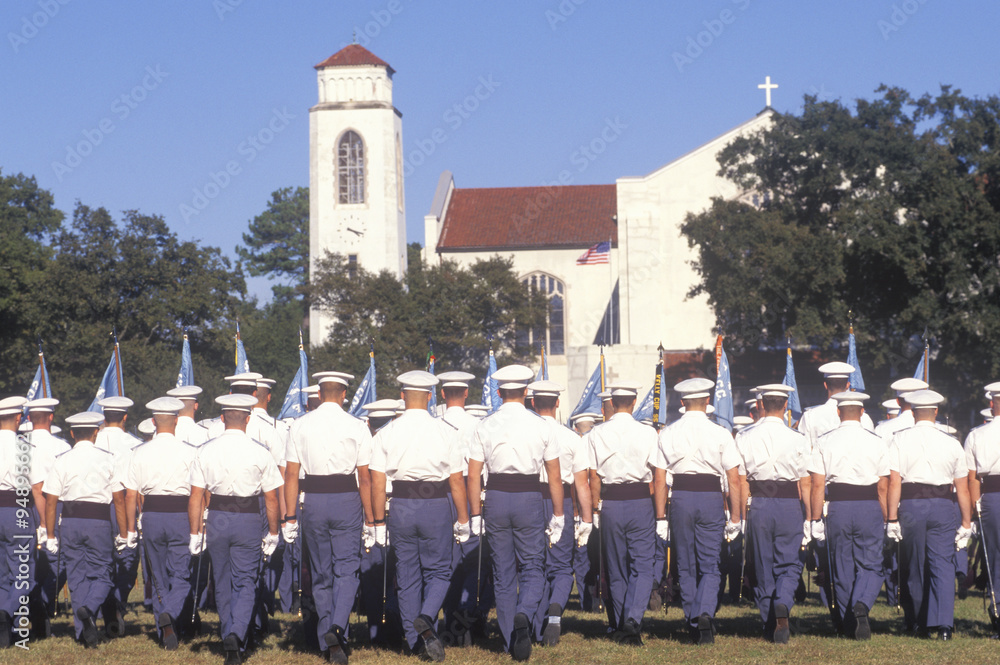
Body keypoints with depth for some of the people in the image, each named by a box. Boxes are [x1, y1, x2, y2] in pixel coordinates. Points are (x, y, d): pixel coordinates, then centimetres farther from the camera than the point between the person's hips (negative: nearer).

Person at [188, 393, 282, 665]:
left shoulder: (206, 451, -1)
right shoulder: (259, 452, -6)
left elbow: (196, 496, -1)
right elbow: (271, 498, -3)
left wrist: (195, 533, 6)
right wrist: (273, 533, 7)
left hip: (217, 520, 2)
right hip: (248, 520, -2)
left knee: (223, 583, 15)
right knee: (245, 583, 3)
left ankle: (229, 640, 25)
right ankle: (236, 635, -18)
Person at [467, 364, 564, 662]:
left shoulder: (485, 427, 0)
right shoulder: (540, 426, -2)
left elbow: (474, 475, -1)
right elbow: (555, 477, -2)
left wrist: (475, 515, 6)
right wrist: (558, 515, 6)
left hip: (496, 500, 2)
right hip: (529, 499, -2)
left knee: (503, 573, 11)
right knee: (532, 567, 7)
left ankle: (509, 641, 15)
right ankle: (523, 616, -22)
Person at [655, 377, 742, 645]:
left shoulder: (667, 434, 2)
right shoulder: (720, 434, -2)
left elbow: (659, 479, 1)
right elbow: (734, 479, -3)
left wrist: (661, 517, 6)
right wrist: (735, 517, 3)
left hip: (680, 498, 1)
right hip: (711, 498, -1)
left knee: (686, 566, 13)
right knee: (710, 565, 6)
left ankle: (692, 624, 16)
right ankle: (705, 613, -17)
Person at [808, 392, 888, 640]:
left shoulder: (825, 442, -1)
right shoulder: (876, 442, 1)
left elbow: (817, 484, -4)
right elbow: (883, 487, 1)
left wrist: (815, 518, 1)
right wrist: (885, 519, 9)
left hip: (838, 508, 1)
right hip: (869, 507, 0)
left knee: (842, 569, 11)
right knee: (870, 566, 5)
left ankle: (847, 623, 16)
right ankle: (861, 605, -22)